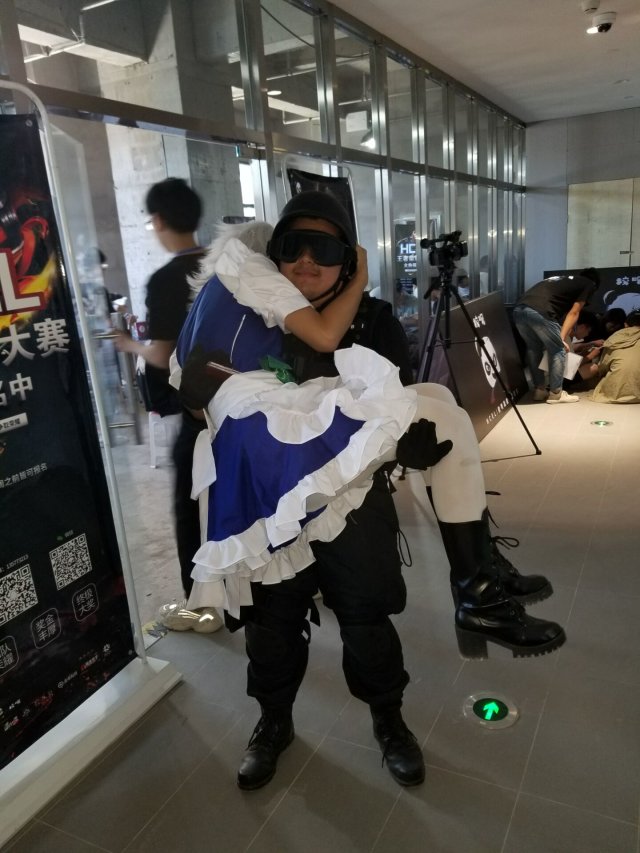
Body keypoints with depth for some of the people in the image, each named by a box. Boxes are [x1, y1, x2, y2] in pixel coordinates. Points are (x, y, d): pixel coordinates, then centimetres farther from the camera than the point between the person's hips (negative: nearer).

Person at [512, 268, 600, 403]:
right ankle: (556, 393, 14)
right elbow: (573, 313, 12)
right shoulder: (589, 284, 21)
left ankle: (539, 390, 27)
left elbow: (561, 312, 41)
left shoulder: (562, 280, 39)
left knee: (533, 349, 23)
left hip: (519, 309, 7)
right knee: (558, 351, 10)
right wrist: (562, 338, 11)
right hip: (539, 312, -7)